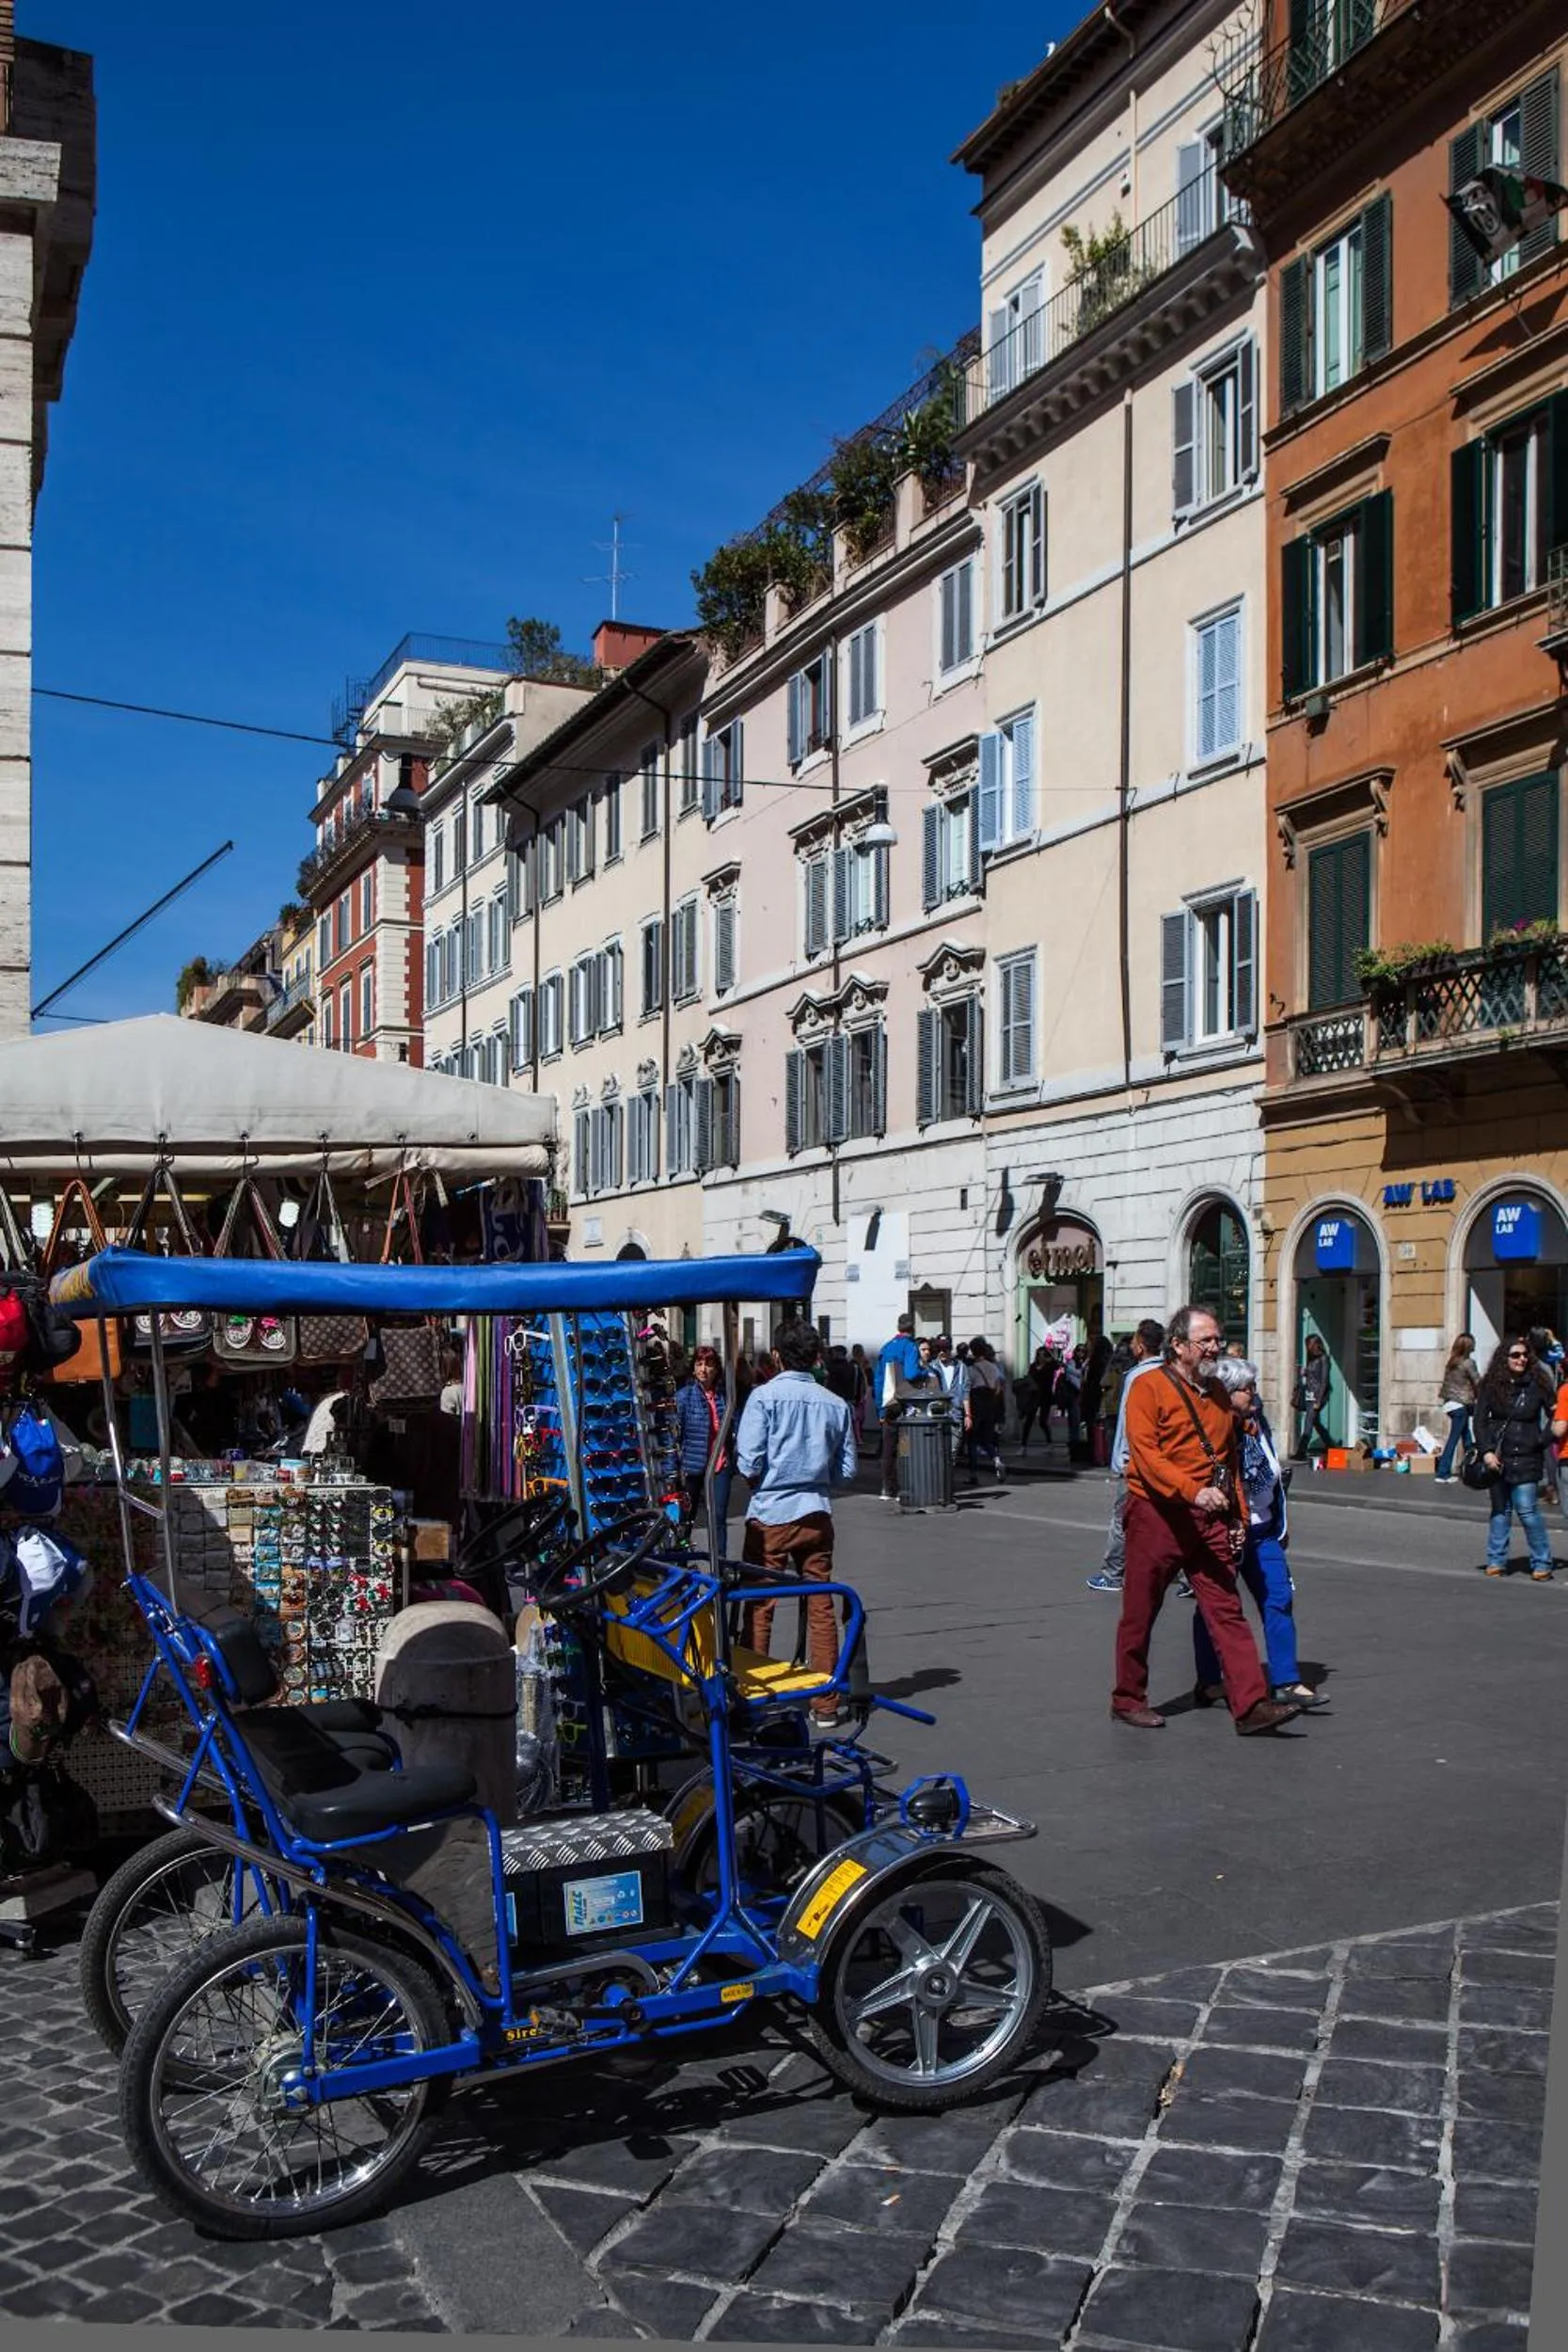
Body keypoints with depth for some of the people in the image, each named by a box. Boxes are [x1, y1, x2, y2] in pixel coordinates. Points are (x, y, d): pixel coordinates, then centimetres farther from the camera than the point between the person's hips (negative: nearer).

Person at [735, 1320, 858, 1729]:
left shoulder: (765, 1397, -8)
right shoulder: (836, 1404, 3)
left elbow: (749, 1462, -13)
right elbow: (846, 1472, 5)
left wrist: (761, 1485, 8)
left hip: (770, 1515, -3)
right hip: (817, 1515, 3)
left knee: (758, 1608, 4)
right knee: (821, 1608, 8)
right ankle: (826, 1704, 12)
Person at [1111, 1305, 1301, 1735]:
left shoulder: (1217, 1393, 16)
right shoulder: (1149, 1388, -6)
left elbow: (1231, 1459, 22)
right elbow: (1145, 1453, -17)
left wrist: (1238, 1516, 14)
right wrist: (1192, 1490, -28)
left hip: (1209, 1520, 6)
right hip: (1157, 1516, -5)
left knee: (1227, 1611, -2)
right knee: (1140, 1614, 5)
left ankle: (1251, 1705, -5)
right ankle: (1128, 1700, 18)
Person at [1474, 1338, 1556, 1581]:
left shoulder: (1537, 1385, -1)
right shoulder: (1491, 1386, 2)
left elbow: (1555, 1415, 7)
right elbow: (1480, 1420, 2)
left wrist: (1543, 1439, -3)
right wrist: (1486, 1451, -7)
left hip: (1526, 1459, -2)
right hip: (1496, 1458, 2)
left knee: (1528, 1511, -7)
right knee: (1500, 1510, 10)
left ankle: (1542, 1563, 3)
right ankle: (1496, 1561, 18)